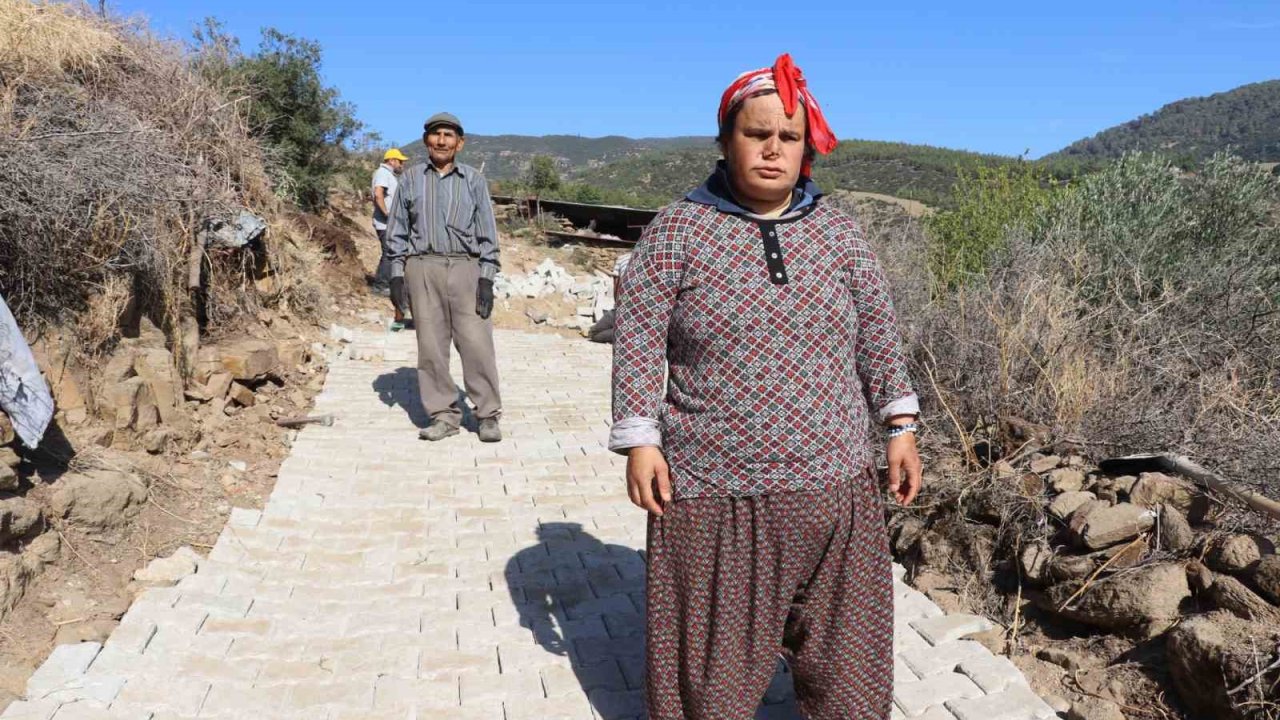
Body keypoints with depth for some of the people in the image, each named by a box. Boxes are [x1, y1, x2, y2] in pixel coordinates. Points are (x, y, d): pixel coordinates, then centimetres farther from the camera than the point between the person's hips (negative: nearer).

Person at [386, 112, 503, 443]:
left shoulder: (474, 180, 8)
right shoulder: (410, 178, 12)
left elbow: (487, 233, 6)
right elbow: (398, 231, 13)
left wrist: (487, 279, -2)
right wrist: (397, 275, 5)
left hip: (465, 268, -1)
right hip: (422, 269, 2)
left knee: (476, 343, -7)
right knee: (431, 345, 1)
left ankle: (488, 415, 4)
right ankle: (444, 415, 10)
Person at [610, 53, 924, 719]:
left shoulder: (837, 230, 5)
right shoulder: (677, 231, -5)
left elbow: (878, 332, 10)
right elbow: (638, 337, -5)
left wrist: (900, 426, 7)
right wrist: (639, 441, -11)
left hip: (831, 487, 3)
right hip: (712, 491, -3)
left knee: (845, 648, 17)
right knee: (709, 660, 13)